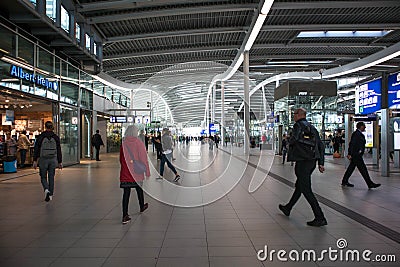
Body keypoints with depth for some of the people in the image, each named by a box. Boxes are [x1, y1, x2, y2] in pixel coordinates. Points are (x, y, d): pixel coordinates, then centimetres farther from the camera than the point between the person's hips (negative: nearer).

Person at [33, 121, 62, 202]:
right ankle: (50, 195, 13)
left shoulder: (40, 137, -4)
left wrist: (35, 161, 2)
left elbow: (36, 149, -3)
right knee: (51, 177, 10)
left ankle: (46, 189, -16)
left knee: (43, 177, 9)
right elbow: (59, 150, 3)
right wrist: (60, 162, 8)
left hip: (43, 160, -2)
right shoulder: (56, 137, 1)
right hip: (53, 160, 2)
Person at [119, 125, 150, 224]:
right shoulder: (138, 143, -11)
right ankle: (142, 207, 41)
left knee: (126, 192, 2)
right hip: (137, 172, -2)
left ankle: (125, 216, -3)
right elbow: (143, 159, -10)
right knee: (139, 189, 19)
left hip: (125, 173, 2)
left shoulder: (123, 143, -1)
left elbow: (121, 159, 9)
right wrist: (147, 172, -4)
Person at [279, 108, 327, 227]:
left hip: (303, 161, -9)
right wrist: (321, 163, 14)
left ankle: (320, 218, -4)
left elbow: (292, 141, -23)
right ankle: (287, 208, 36)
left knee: (306, 190, -4)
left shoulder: (298, 125, -9)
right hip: (312, 162, 9)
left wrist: (290, 140, 2)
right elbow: (321, 145, 14)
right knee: (299, 186, 19)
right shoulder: (312, 127, 16)